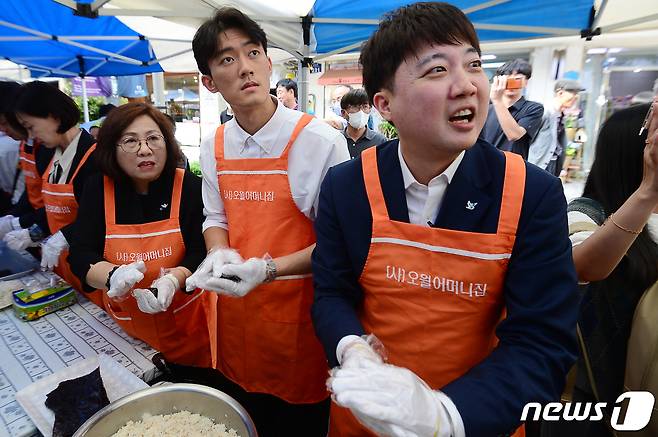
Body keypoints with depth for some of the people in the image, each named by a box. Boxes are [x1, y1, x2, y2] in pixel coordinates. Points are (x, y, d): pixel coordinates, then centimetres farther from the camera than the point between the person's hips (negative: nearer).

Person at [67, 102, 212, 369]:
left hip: (186, 321, -1)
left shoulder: (189, 186, -11)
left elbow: (201, 251, -14)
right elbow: (80, 255, -8)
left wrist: (173, 280, -33)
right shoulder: (98, 189, -4)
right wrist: (113, 276, -29)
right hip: (125, 324, 2)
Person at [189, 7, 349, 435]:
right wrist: (219, 252, -9)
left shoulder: (321, 140, -17)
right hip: (235, 317, 5)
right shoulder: (214, 147, 0)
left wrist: (268, 268, -24)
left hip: (299, 316, -5)